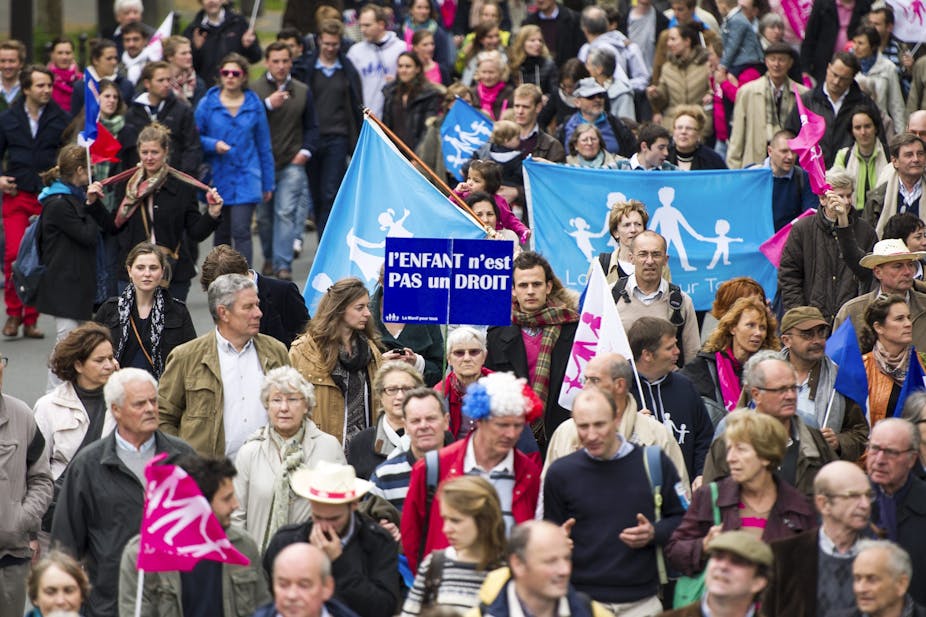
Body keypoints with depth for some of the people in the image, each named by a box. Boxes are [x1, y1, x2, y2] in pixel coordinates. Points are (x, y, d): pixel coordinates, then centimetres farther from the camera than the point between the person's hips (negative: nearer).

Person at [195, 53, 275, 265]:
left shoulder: (254, 105, 3)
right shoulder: (208, 103, 1)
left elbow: (264, 146, 9)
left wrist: (268, 183, 11)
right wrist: (213, 144, -15)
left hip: (246, 178, -1)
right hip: (218, 177, 1)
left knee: (241, 231, -13)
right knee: (221, 234, 11)